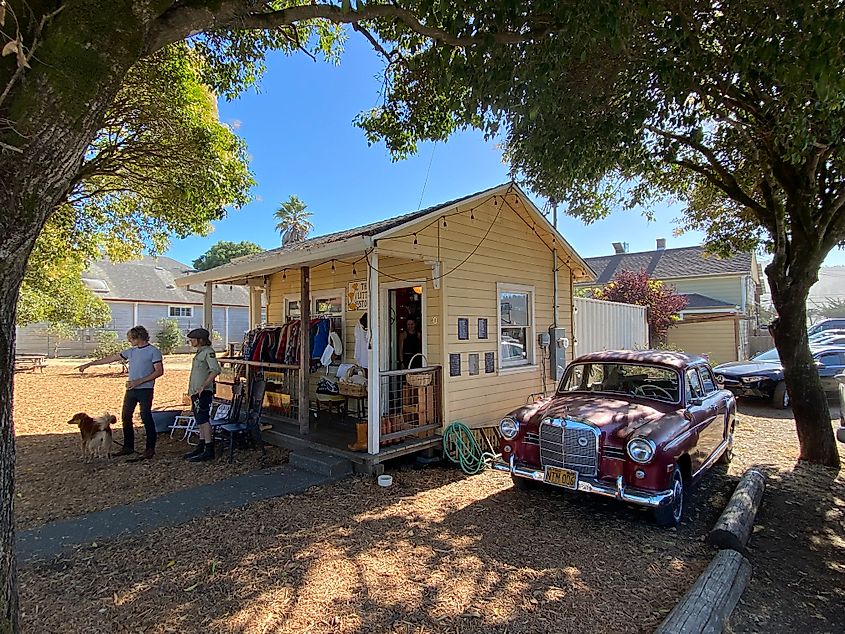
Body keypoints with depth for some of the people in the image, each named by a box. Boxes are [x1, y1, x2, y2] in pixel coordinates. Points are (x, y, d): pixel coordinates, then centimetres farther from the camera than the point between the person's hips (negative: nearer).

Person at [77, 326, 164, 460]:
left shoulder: (153, 351, -8)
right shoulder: (131, 351, 13)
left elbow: (159, 371, -13)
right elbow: (111, 358, 20)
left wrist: (138, 381, -16)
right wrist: (89, 364, 21)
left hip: (145, 390, -7)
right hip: (131, 390, 7)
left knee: (146, 418, -5)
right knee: (125, 417, 9)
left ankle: (150, 449, 3)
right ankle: (128, 447, 21)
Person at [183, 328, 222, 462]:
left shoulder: (208, 351, -13)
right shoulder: (199, 352, 17)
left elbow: (215, 370, -24)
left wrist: (203, 386, -26)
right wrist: (192, 390, 19)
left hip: (203, 392, -10)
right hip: (196, 392, 10)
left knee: (203, 419, -8)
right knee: (200, 420, 14)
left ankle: (209, 450, -4)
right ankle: (201, 446, 23)